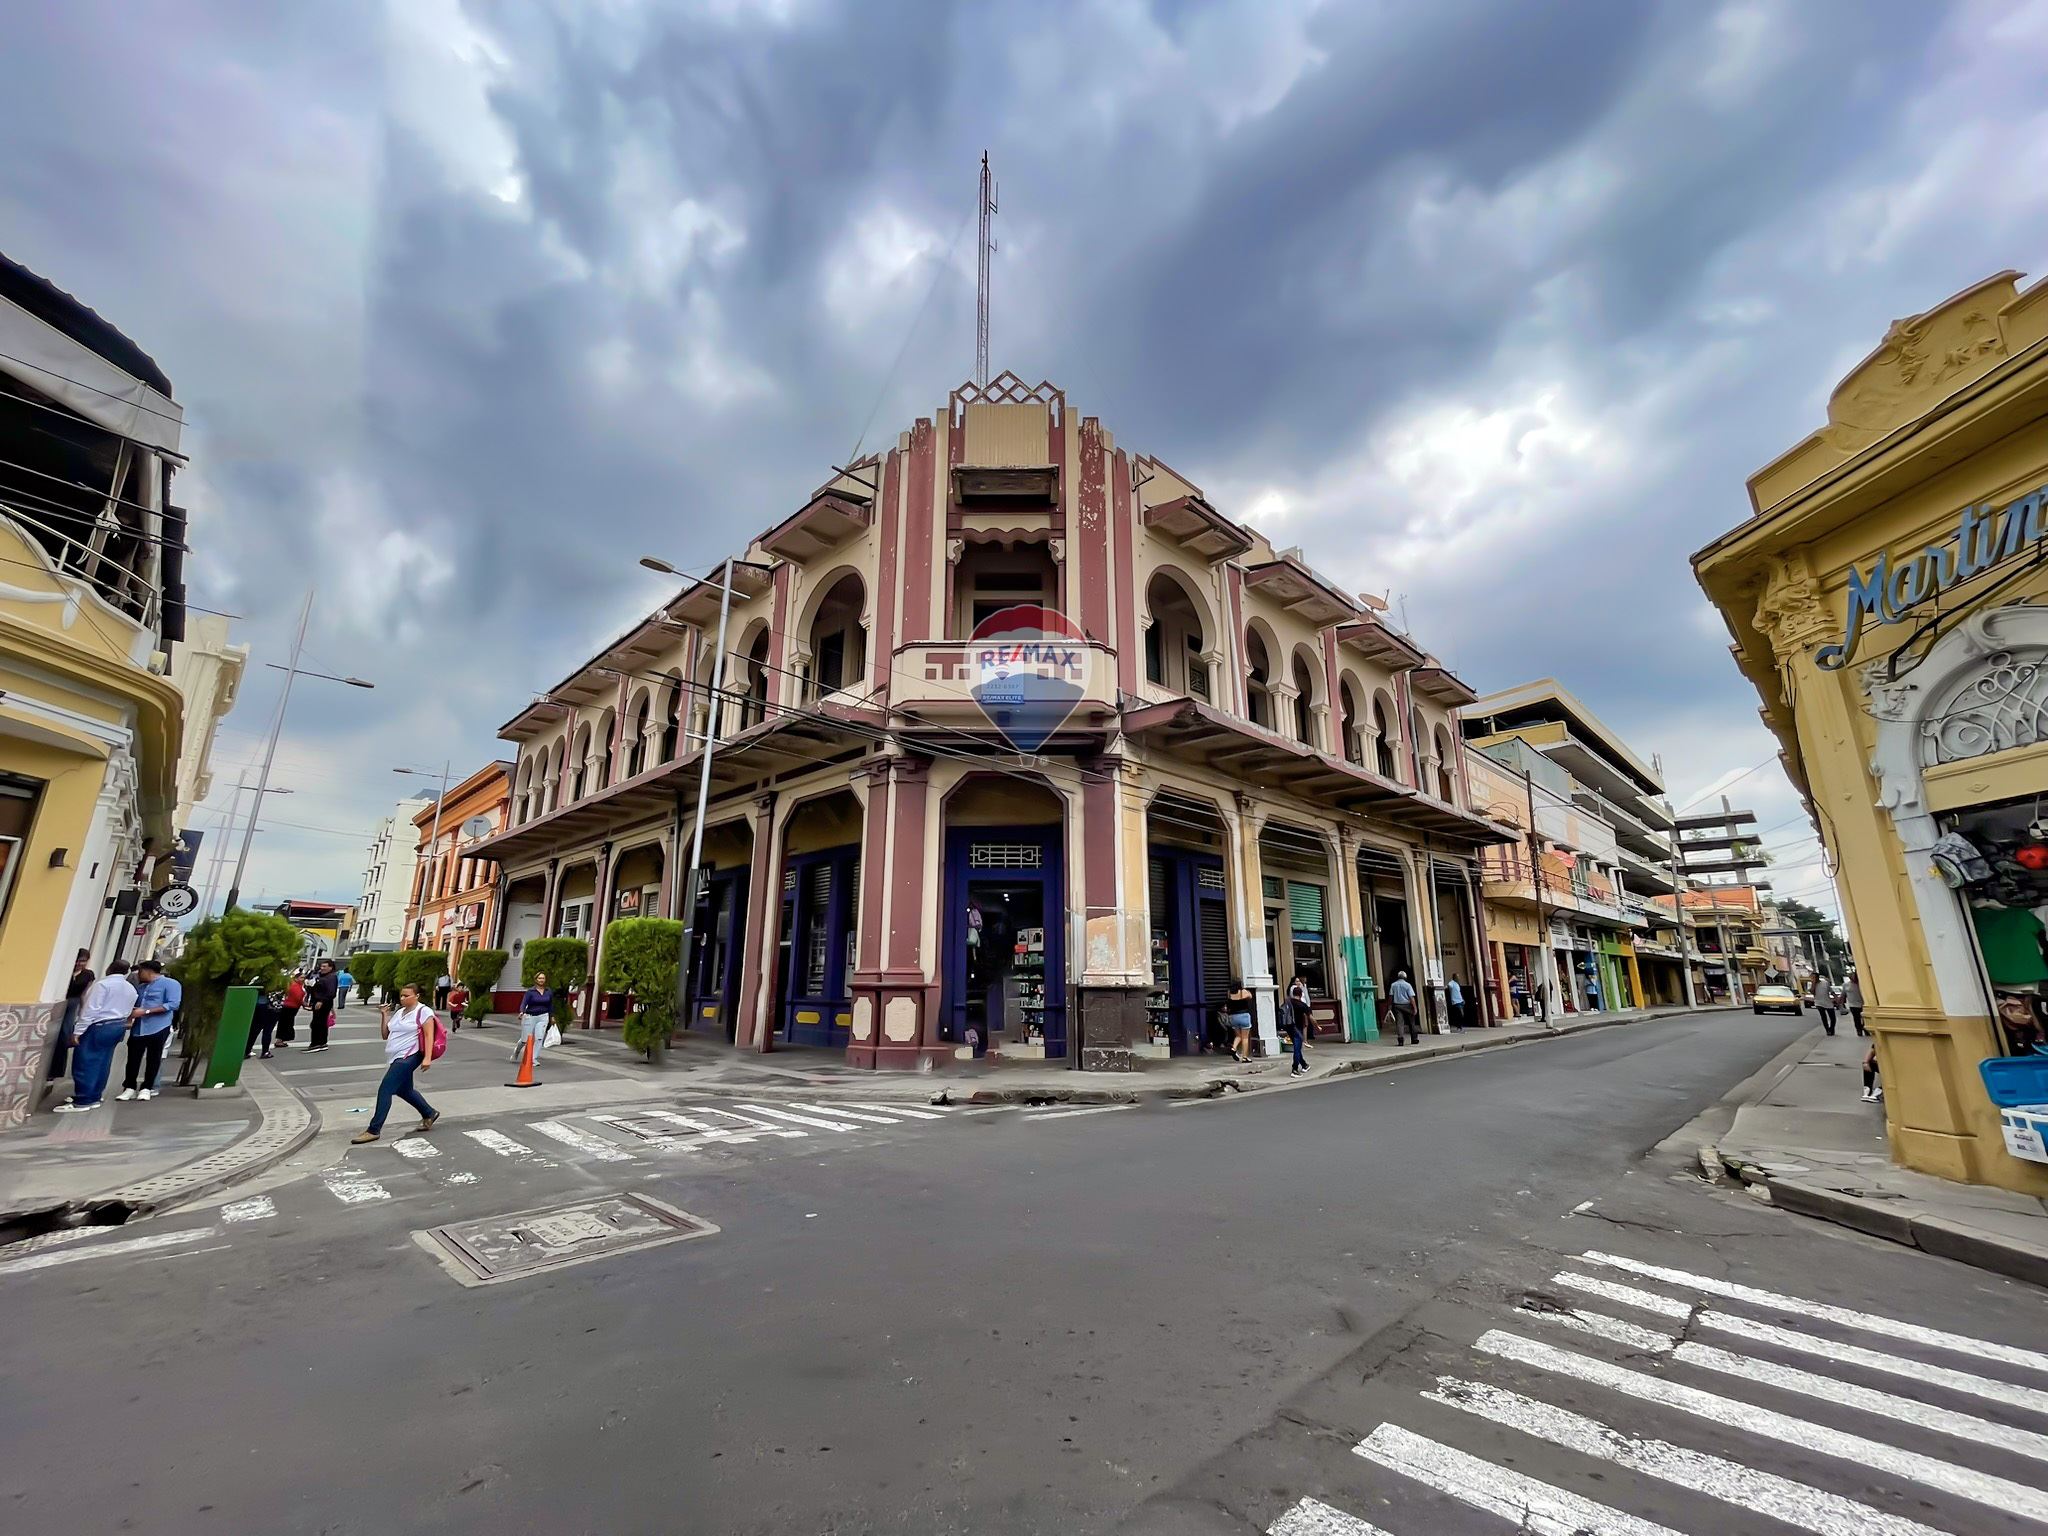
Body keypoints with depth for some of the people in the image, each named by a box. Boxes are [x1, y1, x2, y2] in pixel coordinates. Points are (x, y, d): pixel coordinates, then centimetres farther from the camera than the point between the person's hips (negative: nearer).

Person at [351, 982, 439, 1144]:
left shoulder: (424, 1012, -8)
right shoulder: (399, 1013, 15)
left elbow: (429, 1036, -14)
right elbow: (385, 1035, 17)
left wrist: (427, 1058, -23)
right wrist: (384, 1016, 7)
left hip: (408, 1057, -9)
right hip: (396, 1058, 9)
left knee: (385, 1090, -11)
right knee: (404, 1090, 18)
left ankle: (374, 1130, -5)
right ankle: (429, 1113, 33)